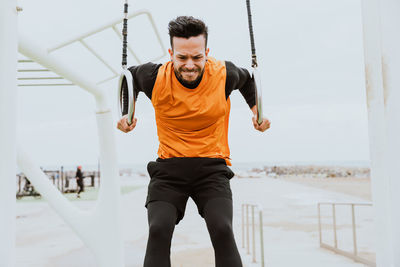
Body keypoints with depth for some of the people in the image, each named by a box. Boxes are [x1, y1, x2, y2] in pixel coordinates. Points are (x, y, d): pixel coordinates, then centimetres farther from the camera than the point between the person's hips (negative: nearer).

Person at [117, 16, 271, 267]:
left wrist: (257, 111, 12)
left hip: (212, 166, 0)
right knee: (158, 230, -21)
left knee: (222, 230, -22)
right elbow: (129, 78, 15)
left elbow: (247, 79, 17)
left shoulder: (224, 74, -9)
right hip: (169, 167, 1)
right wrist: (126, 113, 7)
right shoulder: (155, 77, -11)